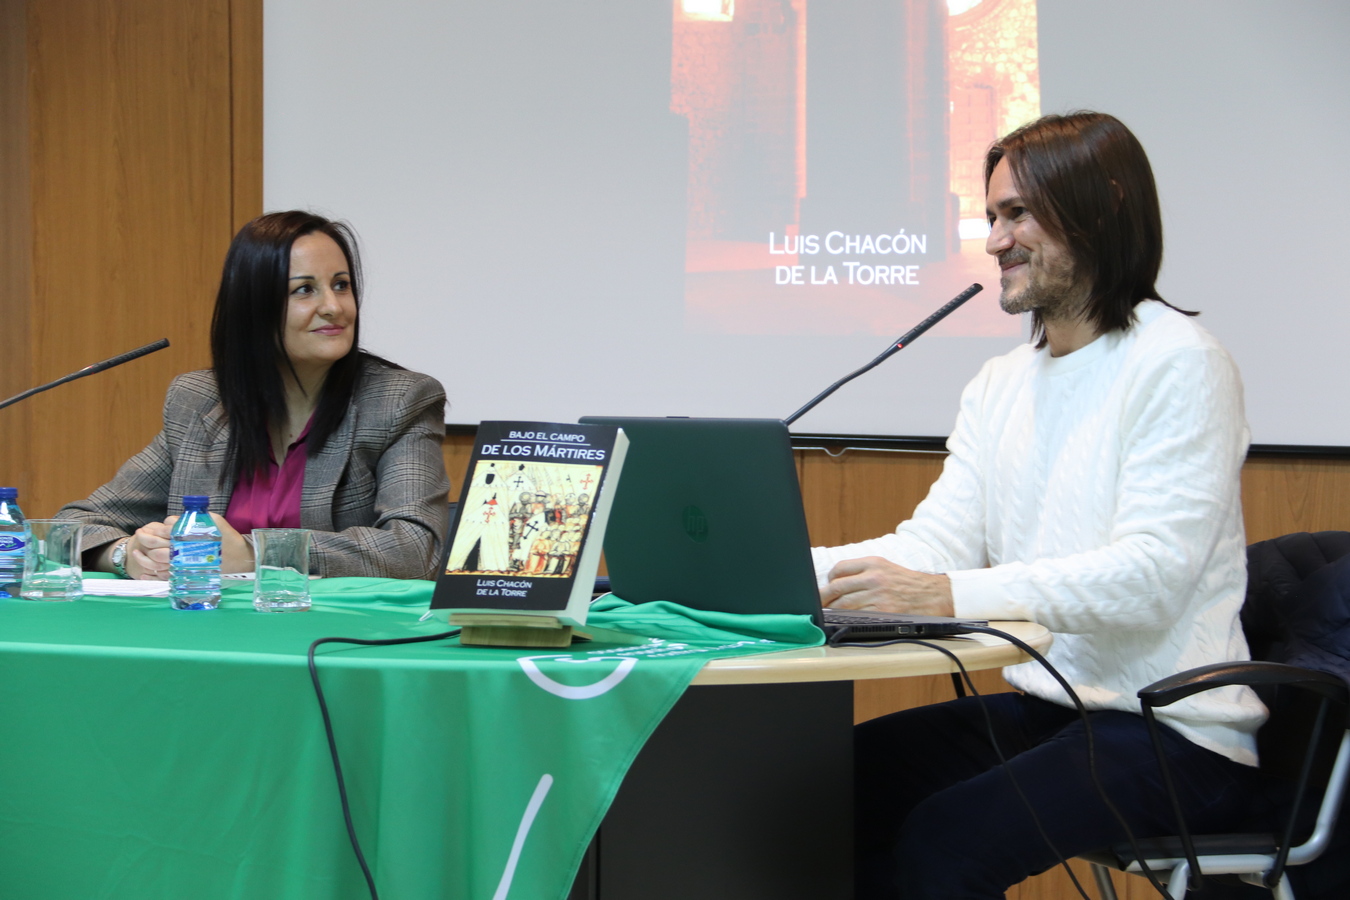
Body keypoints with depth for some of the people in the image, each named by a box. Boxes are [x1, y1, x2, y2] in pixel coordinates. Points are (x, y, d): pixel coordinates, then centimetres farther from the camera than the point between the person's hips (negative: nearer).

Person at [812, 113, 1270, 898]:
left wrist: (947, 595, -33)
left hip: (1176, 735, -7)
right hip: (1045, 709, 7)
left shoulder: (1177, 364, -10)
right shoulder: (1001, 385, 15)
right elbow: (936, 544, 6)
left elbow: (1151, 574, -22)